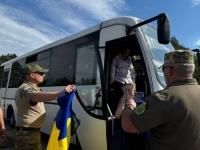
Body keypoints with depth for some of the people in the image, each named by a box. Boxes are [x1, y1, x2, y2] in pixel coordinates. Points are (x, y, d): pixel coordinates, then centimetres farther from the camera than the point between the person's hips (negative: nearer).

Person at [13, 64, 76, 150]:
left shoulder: (33, 88, 12)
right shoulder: (25, 89, -23)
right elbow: (37, 97, -44)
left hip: (33, 132, 10)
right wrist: (61, 92, -57)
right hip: (26, 134, -10)